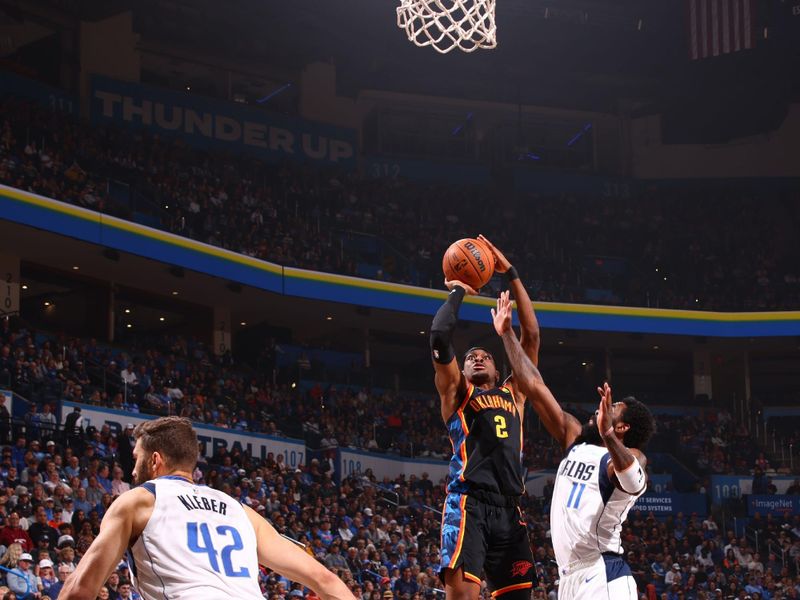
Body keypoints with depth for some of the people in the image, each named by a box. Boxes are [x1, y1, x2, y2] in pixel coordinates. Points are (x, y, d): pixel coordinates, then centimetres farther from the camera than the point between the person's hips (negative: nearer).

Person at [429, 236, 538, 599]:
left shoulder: (513, 393, 27)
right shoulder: (456, 391, 15)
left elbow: (531, 335, 24)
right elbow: (439, 337, 0)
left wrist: (511, 275, 24)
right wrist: (457, 292, 14)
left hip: (509, 509, 5)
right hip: (469, 503, -5)